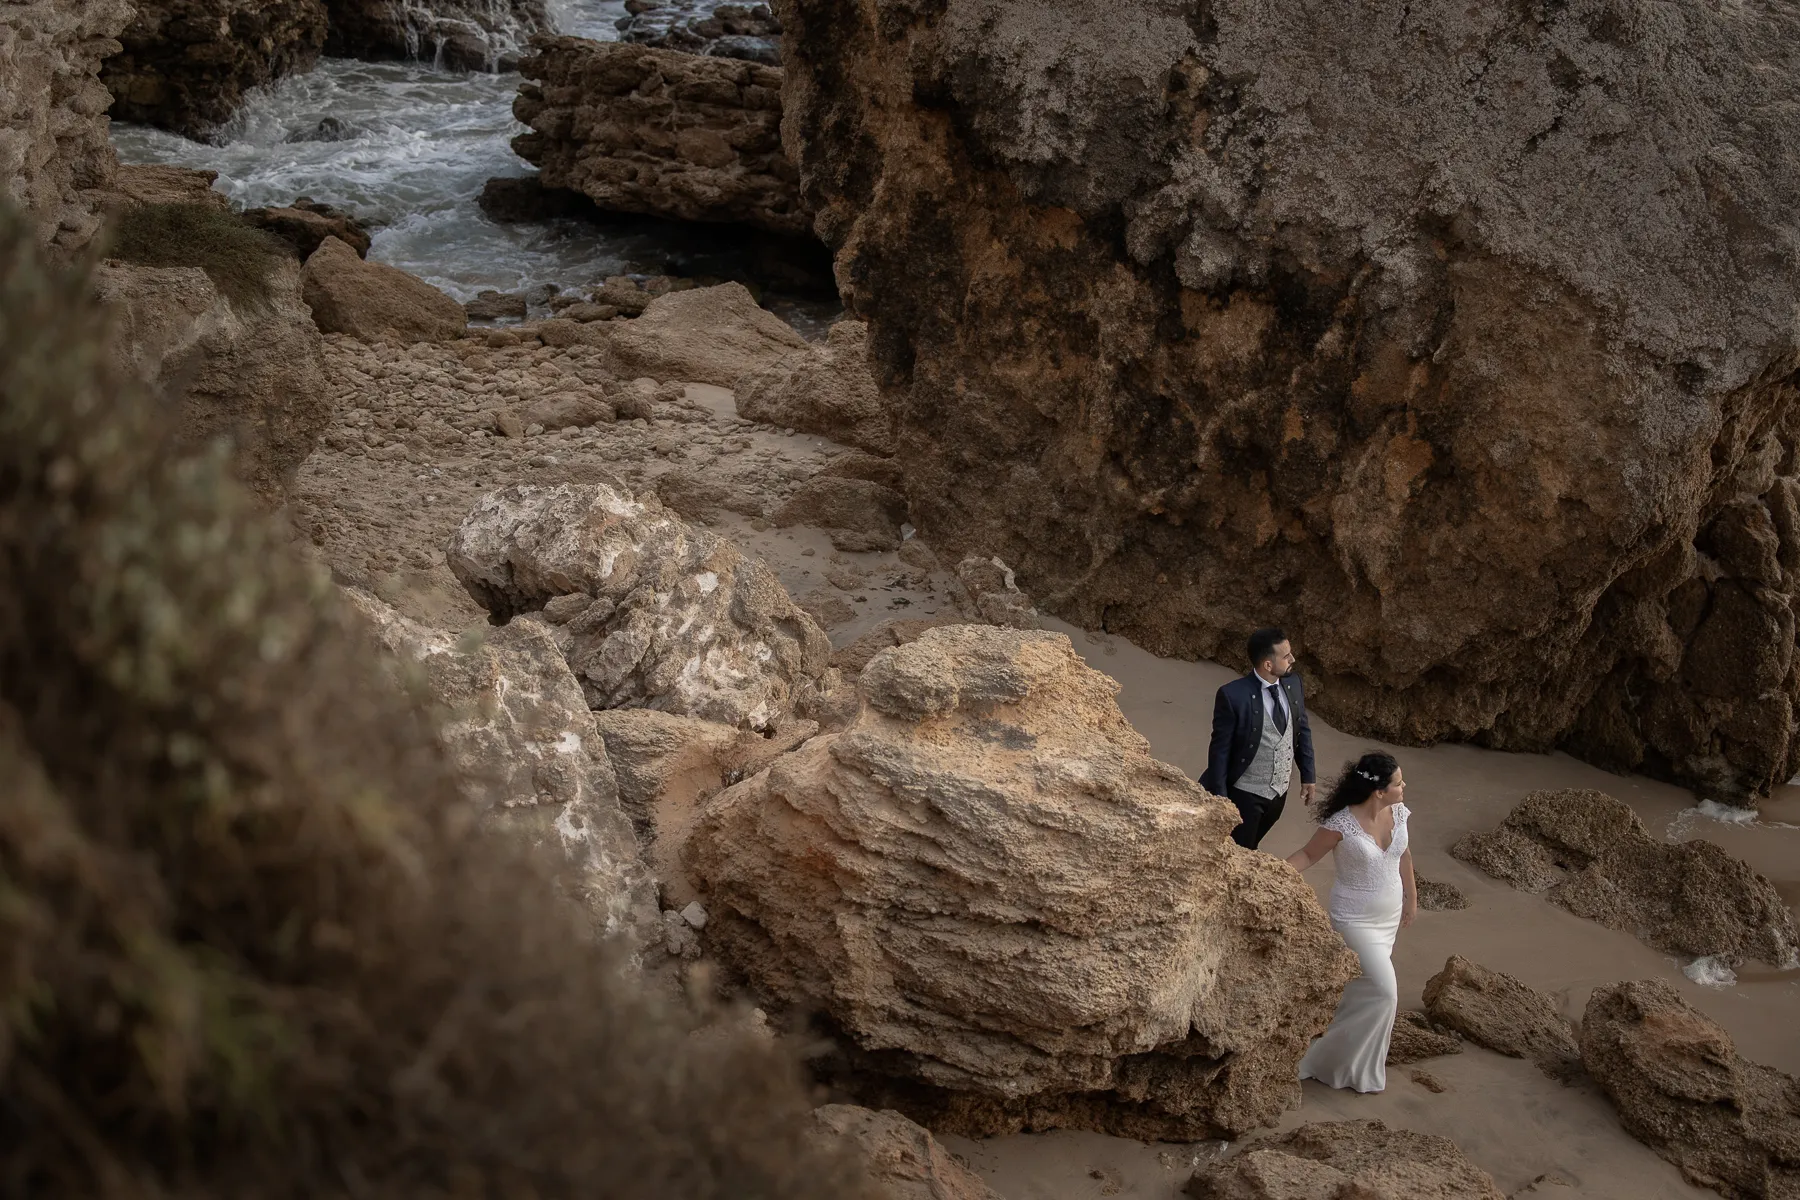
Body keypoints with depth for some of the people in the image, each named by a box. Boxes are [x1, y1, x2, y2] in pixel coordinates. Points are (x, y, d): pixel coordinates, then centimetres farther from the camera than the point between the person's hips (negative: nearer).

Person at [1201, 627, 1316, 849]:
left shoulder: (1293, 683, -6)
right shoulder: (1233, 695, -25)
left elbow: (1303, 730, 7)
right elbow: (1220, 750, -19)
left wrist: (1307, 775, 10)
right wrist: (1221, 798, -18)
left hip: (1280, 791, 5)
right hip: (1246, 794, -5)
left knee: (1250, 848, 24)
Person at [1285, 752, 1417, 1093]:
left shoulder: (1398, 813, -6)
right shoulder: (1342, 824, -24)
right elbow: (1308, 854, -14)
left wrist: (1411, 898, 20)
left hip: (1389, 917, 7)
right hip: (1355, 921, -7)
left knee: (1362, 987, 17)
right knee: (1382, 991, -9)